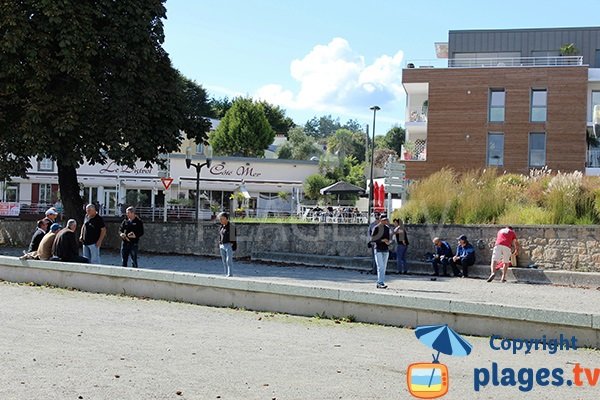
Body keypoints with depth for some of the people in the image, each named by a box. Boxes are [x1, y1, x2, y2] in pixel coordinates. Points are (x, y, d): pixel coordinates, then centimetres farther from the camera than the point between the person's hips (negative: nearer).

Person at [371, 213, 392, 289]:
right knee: (381, 267, -13)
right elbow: (372, 239, -8)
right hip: (378, 249, -6)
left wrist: (389, 242, -3)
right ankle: (381, 283, -15)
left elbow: (390, 238, 20)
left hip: (386, 250, 6)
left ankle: (379, 283, 12)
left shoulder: (387, 228, 13)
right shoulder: (376, 228, -5)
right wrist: (382, 240, -19)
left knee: (384, 267, 6)